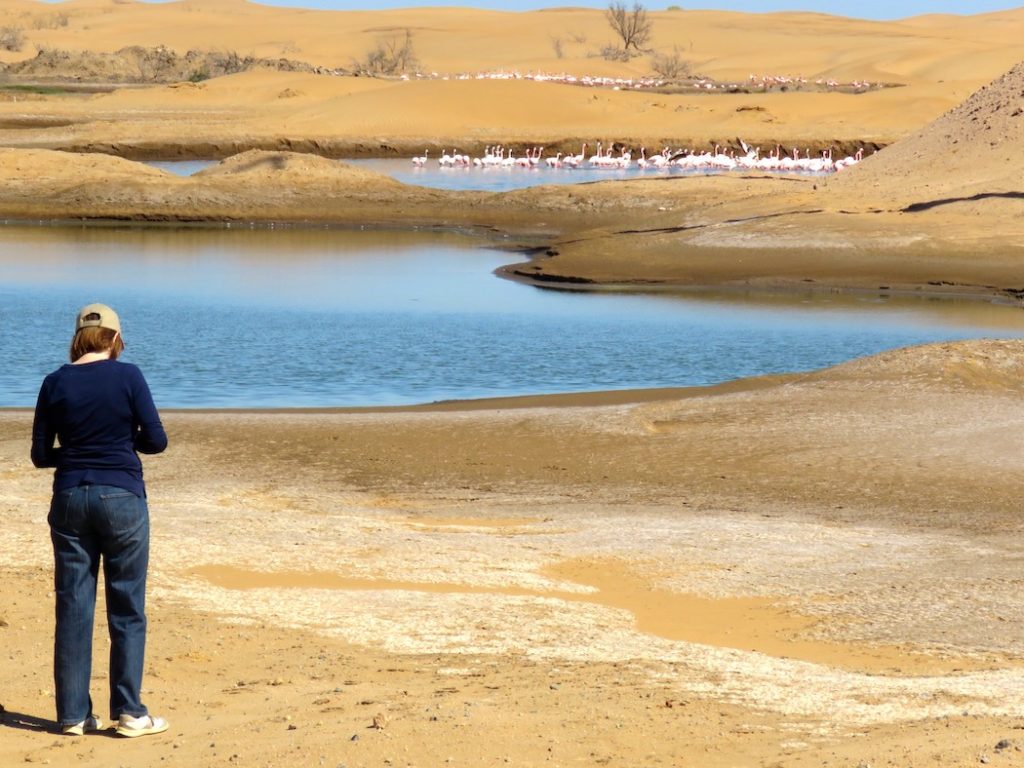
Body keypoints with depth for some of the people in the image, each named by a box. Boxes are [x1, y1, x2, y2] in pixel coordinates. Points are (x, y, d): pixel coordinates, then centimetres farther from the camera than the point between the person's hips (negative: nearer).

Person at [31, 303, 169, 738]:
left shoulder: (55, 383, 1)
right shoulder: (127, 377, -6)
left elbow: (41, 454, 4)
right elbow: (156, 440, -5)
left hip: (70, 498, 3)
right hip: (121, 498, -3)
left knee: (73, 607, 7)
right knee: (127, 610, 5)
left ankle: (73, 715, 9)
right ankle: (128, 713, 6)